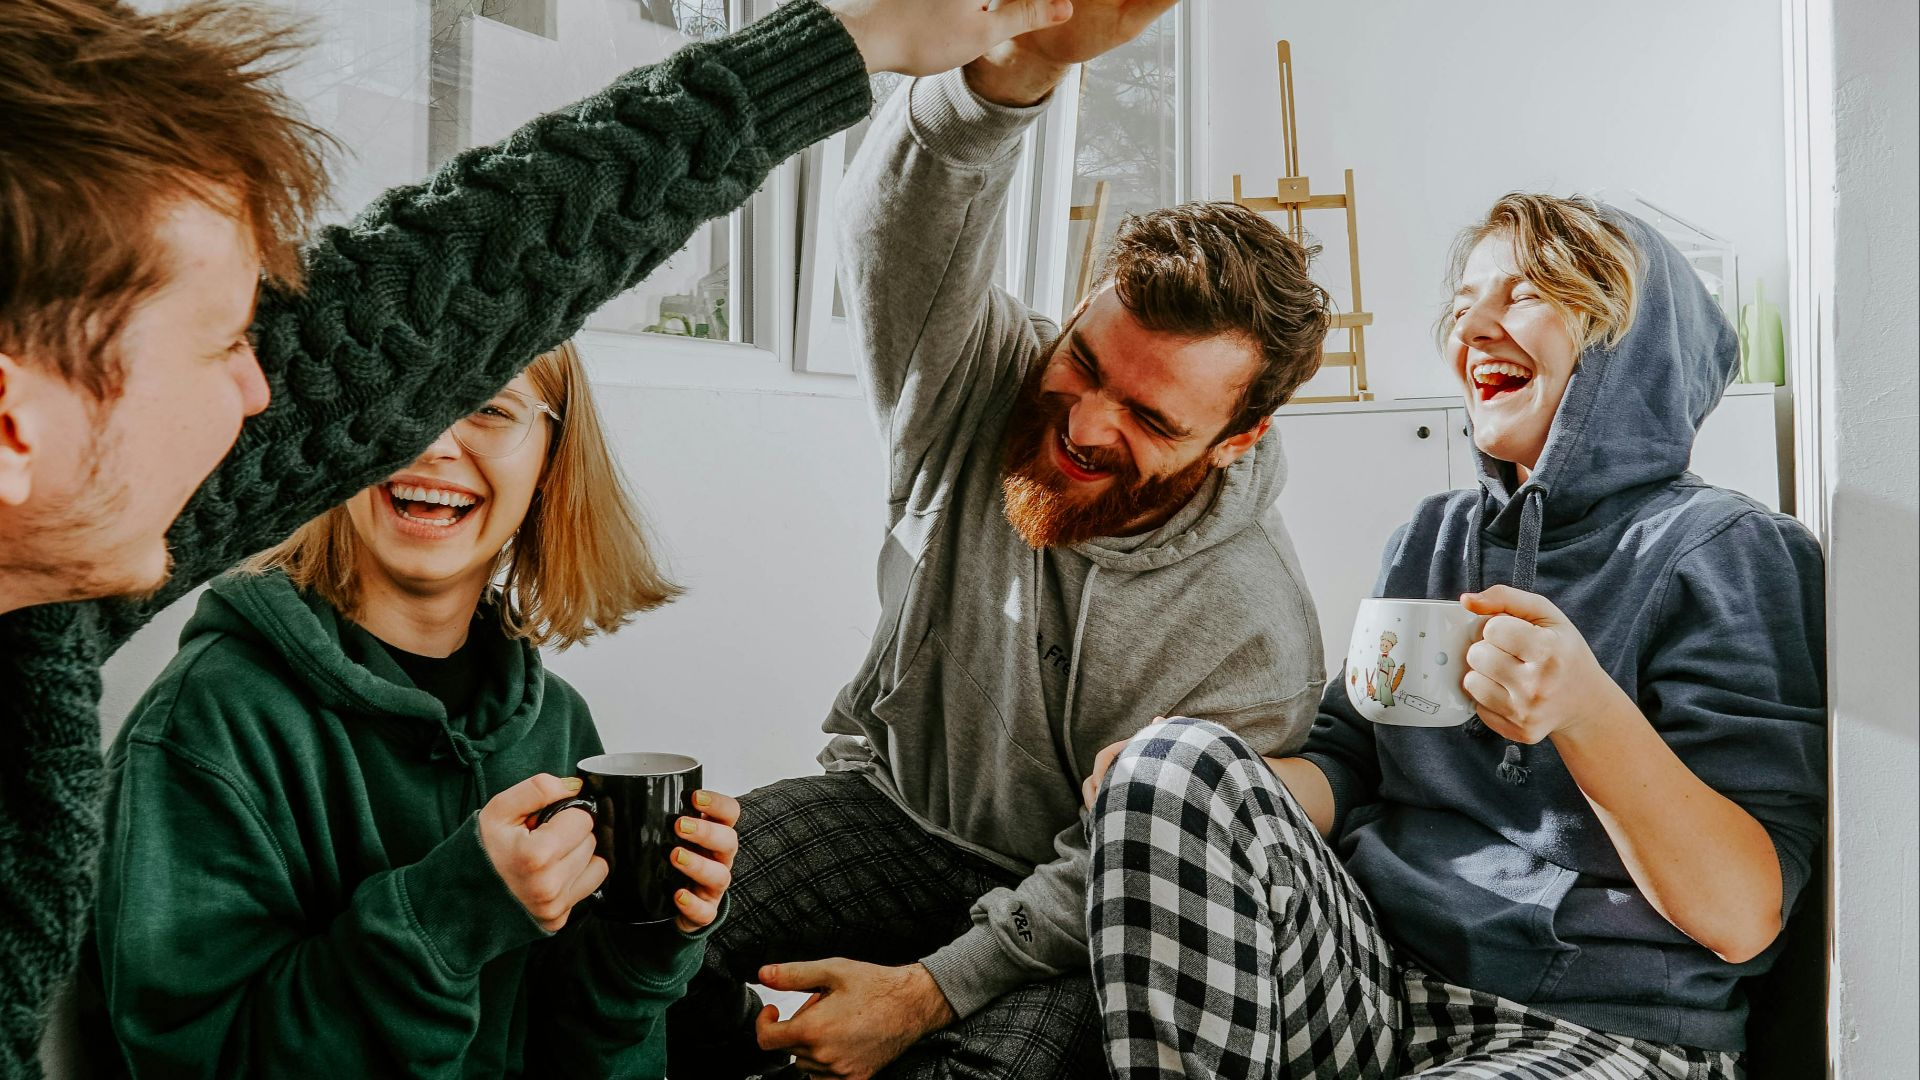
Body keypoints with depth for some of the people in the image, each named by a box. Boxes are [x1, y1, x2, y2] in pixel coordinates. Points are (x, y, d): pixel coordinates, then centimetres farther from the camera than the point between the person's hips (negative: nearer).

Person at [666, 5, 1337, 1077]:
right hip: (886, 803, 2)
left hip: (1054, 920, -1)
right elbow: (904, 231, -34)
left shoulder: (1255, 639, -22)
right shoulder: (978, 385, -14)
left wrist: (925, 991, -23)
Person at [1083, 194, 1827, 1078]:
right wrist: (1175, 785, -11)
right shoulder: (1428, 539, 14)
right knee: (1174, 763, -21)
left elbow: (1743, 919, -11)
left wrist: (1587, 711, -28)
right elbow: (1343, 772, 9)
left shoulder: (1723, 551, -5)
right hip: (1371, 976, 5)